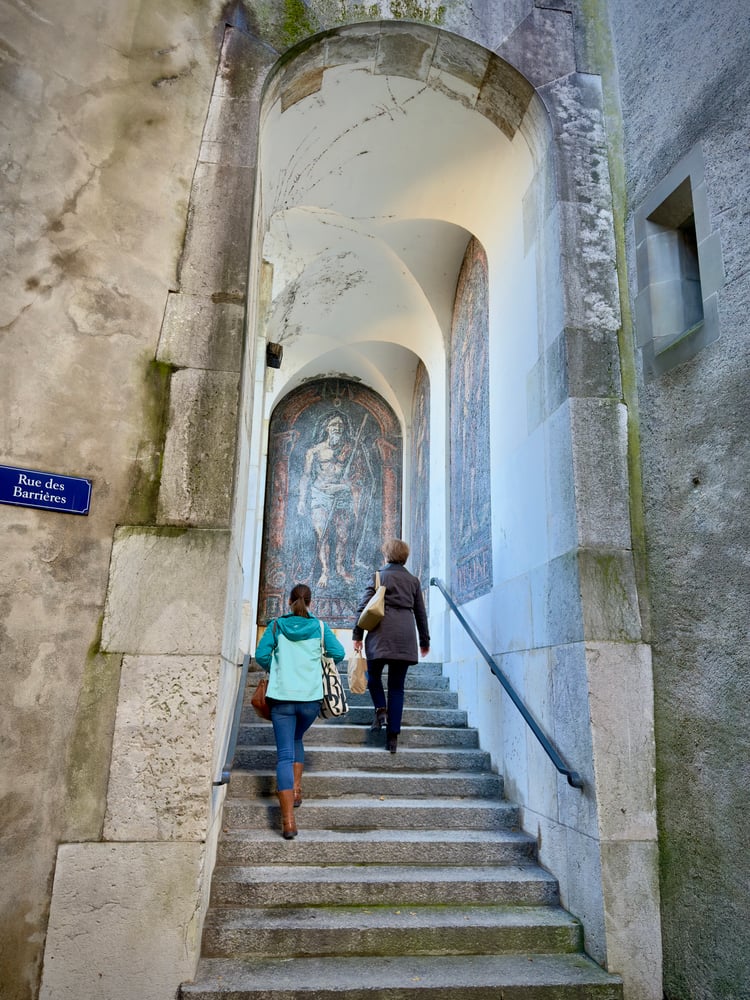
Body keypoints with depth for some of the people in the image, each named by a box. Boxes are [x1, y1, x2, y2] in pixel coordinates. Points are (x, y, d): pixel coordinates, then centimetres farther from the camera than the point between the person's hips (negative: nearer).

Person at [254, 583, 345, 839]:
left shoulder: (276, 625, 3)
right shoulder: (319, 627, 4)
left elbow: (261, 656, -3)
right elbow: (338, 654, 0)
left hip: (282, 697, -1)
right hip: (311, 697, 2)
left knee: (285, 754, -1)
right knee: (296, 739, 29)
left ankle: (288, 820, -9)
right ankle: (296, 788, 20)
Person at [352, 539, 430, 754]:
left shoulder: (379, 577, 3)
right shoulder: (413, 581, 13)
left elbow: (364, 607, -2)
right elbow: (420, 613, 17)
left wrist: (357, 635, 3)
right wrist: (424, 641, 25)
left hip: (381, 634, -3)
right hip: (405, 637, 3)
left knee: (373, 675, 19)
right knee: (397, 686, 7)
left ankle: (381, 710, -4)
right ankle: (393, 736, 5)